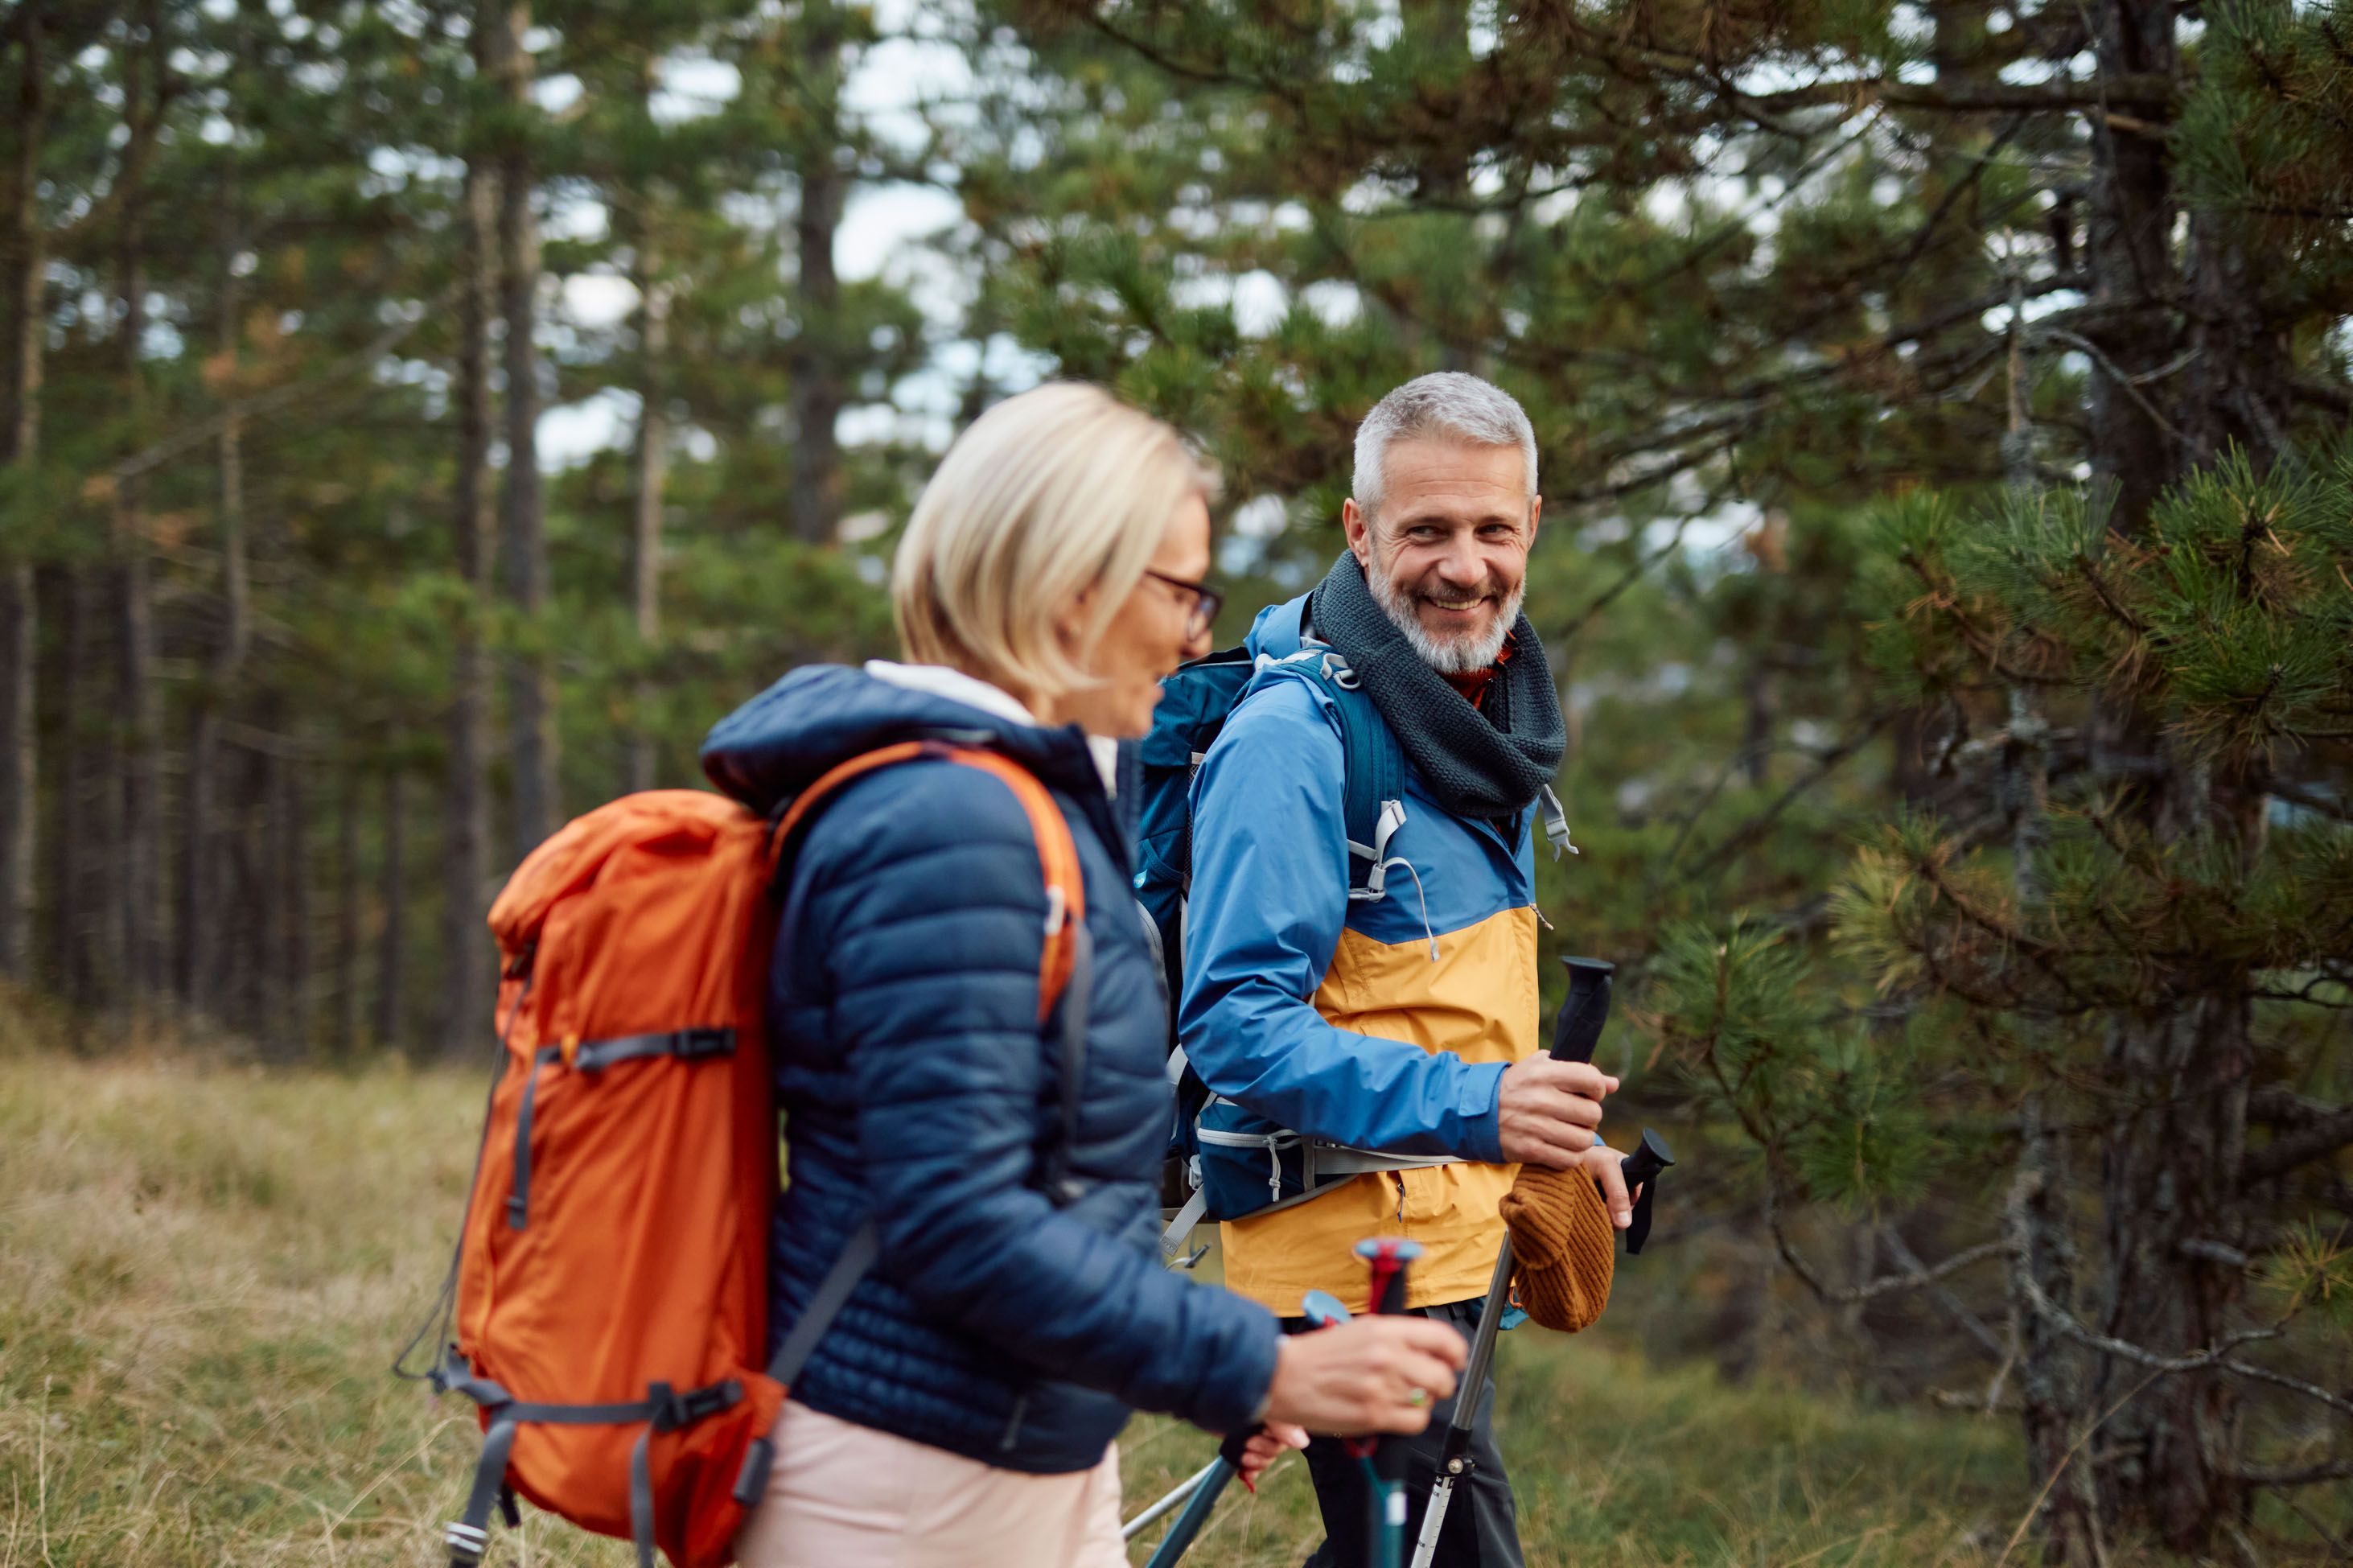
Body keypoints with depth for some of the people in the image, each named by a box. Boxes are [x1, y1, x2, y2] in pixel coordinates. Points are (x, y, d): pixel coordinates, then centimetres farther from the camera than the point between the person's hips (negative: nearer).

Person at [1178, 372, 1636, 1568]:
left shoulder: (1491, 710, 12)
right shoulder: (1291, 737, -18)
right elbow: (1236, 1023, -24)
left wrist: (1555, 1130, 12)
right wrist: (1472, 1106, -33)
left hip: (1450, 1239, 9)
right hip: (1356, 1253, -9)